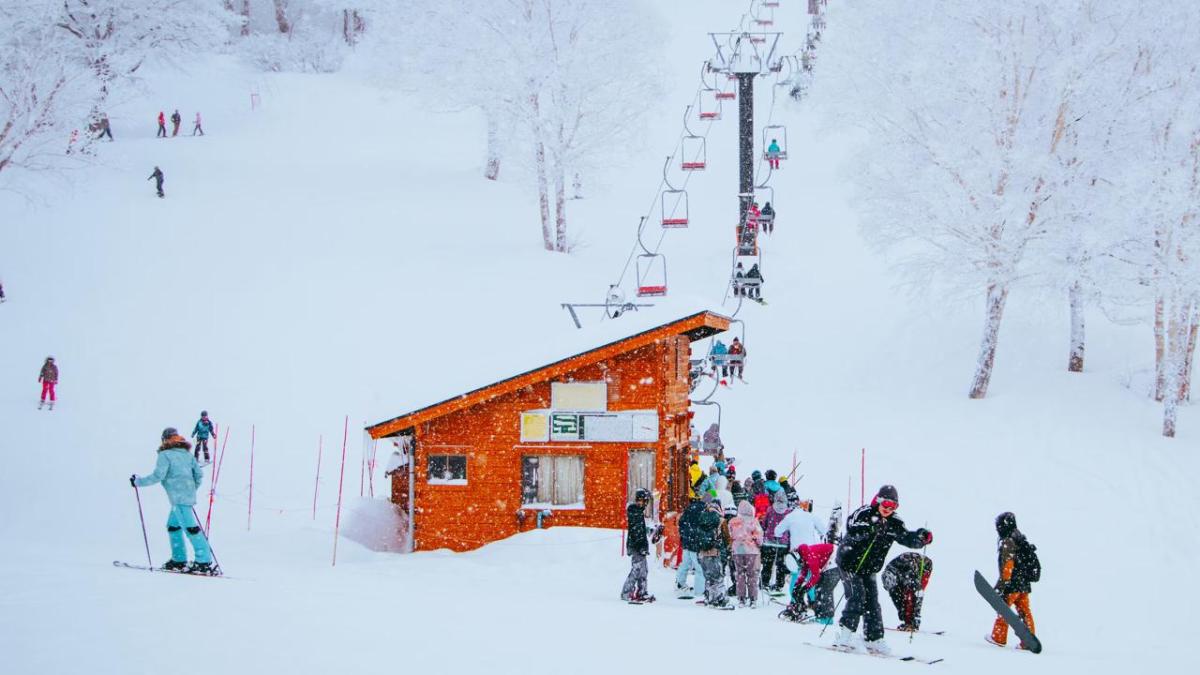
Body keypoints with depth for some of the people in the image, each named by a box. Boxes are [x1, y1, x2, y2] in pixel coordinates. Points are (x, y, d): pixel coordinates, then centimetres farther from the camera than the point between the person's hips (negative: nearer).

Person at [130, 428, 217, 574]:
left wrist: (138, 481, -1)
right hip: (189, 496, 8)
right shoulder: (187, 454, 16)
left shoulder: (165, 455, -5)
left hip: (179, 497, -8)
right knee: (173, 525, 18)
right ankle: (179, 560, 18)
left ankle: (204, 561, -15)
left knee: (190, 527, -11)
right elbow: (199, 474, 15)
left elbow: (158, 476, -13)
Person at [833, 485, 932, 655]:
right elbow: (852, 530, -33)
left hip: (869, 569, 6)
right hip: (850, 563, -6)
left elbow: (907, 538, -7)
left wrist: (922, 537, -27)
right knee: (857, 597, -18)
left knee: (872, 603, 3)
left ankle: (874, 640, 8)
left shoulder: (893, 523, 1)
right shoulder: (863, 513, -17)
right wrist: (871, 528, -49)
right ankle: (845, 634, -16)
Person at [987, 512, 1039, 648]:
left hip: (1013, 585, -8)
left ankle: (999, 638, 9)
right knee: (1024, 612, 8)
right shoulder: (1021, 540, 15)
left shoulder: (1007, 542, -14)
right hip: (1024, 584, 9)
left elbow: (1007, 565, -21)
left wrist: (1002, 584, -21)